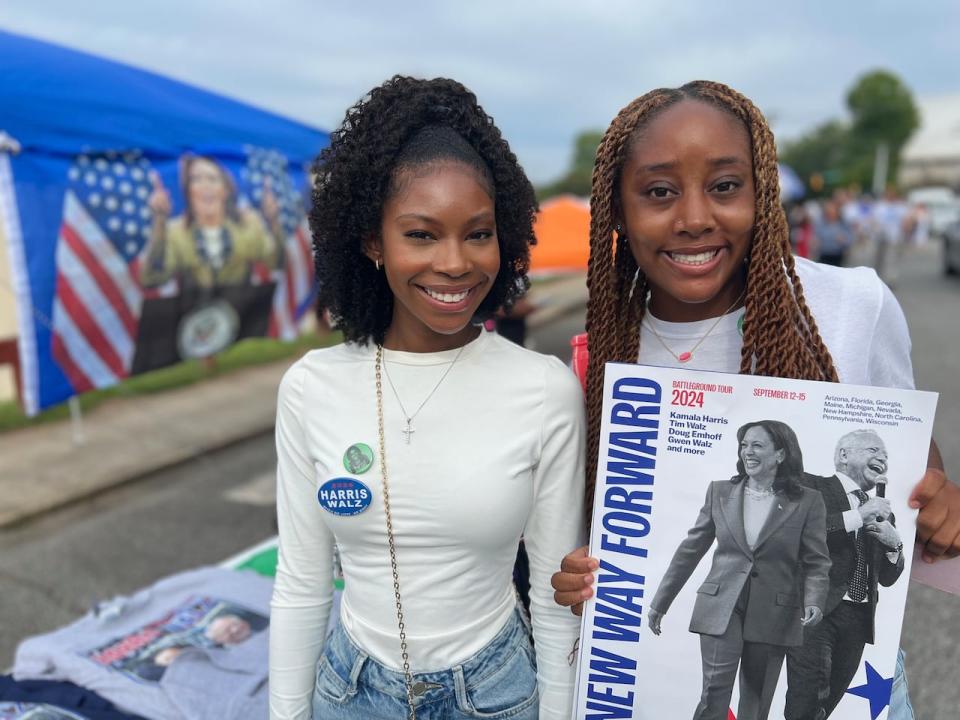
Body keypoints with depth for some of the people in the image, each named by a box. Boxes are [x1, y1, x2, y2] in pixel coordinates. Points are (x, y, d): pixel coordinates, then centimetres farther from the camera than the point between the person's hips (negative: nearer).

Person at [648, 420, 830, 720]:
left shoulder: (807, 501, -1)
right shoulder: (720, 492, 3)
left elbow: (816, 562, -1)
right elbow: (690, 549, 7)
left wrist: (814, 601, -21)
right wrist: (660, 602, 8)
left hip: (772, 616, 0)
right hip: (720, 609, 0)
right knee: (715, 695, -6)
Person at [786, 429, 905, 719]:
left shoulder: (882, 513, 19)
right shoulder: (812, 487, 0)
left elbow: (887, 578, 19)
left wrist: (893, 544, -1)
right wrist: (857, 516, -17)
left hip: (858, 619, 6)